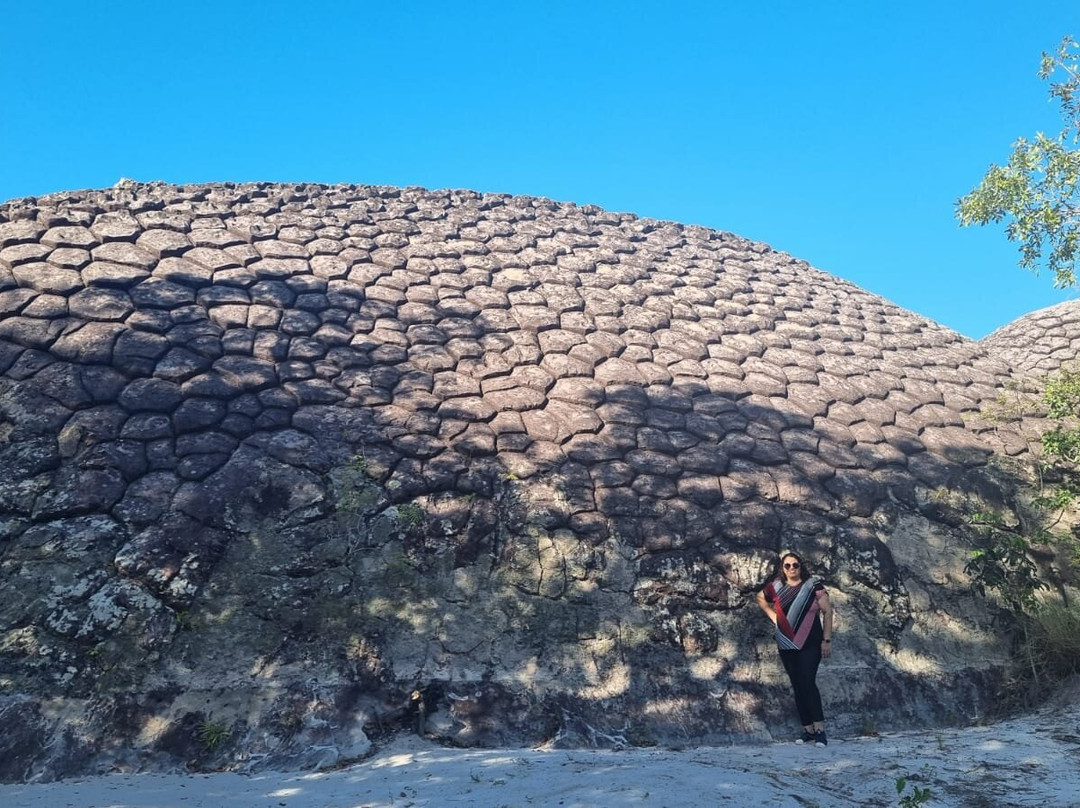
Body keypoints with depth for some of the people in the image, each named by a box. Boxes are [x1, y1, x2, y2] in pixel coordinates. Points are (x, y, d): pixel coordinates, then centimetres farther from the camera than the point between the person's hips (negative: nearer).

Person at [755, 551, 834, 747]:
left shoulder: (813, 586, -6)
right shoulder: (776, 587, 3)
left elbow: (827, 611, -5)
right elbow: (760, 598, 22)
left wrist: (827, 640, -8)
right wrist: (772, 615, 8)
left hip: (810, 644, -4)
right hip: (787, 645, 4)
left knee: (808, 683, -16)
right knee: (797, 686, 8)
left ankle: (820, 729, -13)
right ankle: (808, 730, 15)